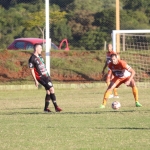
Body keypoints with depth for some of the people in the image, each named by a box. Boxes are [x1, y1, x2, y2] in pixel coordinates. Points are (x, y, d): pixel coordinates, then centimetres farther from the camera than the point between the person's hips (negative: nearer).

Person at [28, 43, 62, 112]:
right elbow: (32, 70, -12)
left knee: (48, 91, 8)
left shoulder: (40, 56, 14)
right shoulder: (32, 59, -13)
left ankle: (46, 108, 18)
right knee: (51, 89, -15)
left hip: (46, 75, 9)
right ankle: (56, 107, -13)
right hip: (41, 77, -9)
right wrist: (35, 80, -15)